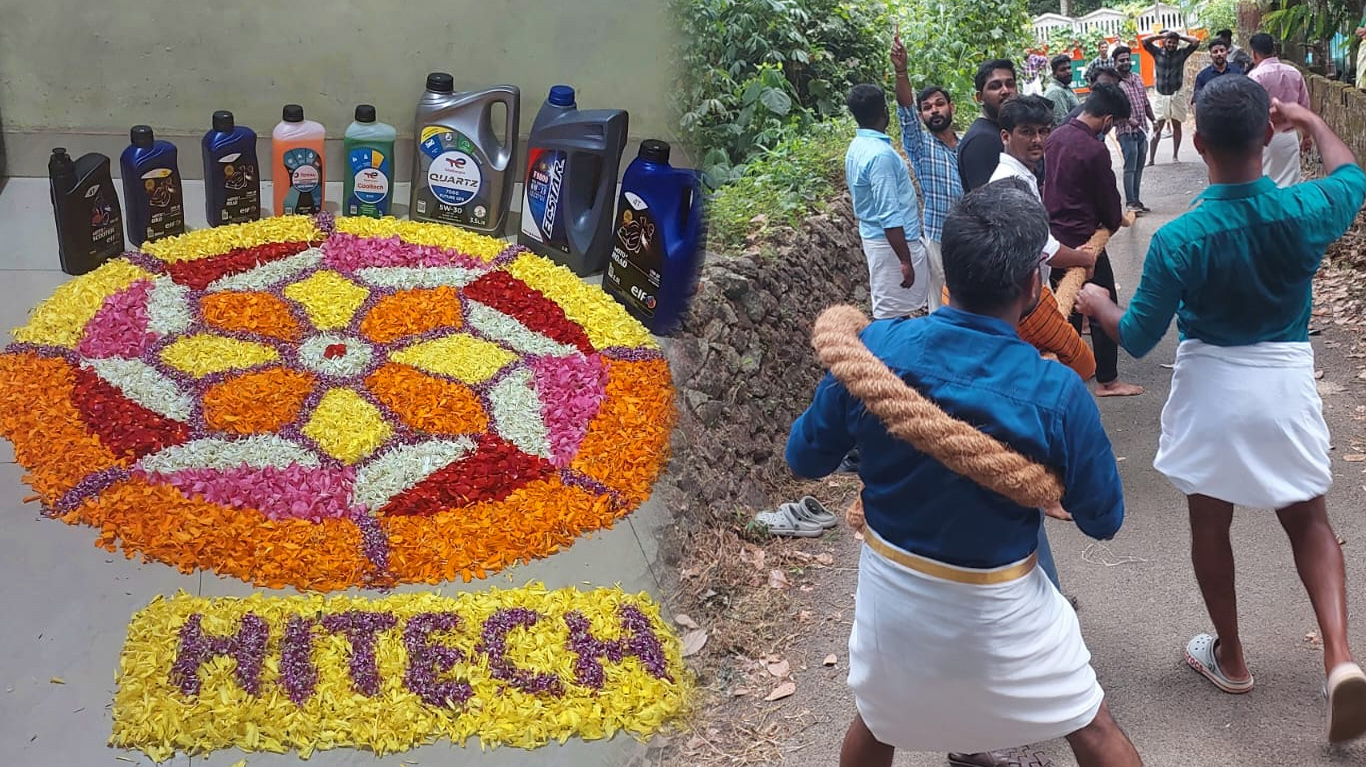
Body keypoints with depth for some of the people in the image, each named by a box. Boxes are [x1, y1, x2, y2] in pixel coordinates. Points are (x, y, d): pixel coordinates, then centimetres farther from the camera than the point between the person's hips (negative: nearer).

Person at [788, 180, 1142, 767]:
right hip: (996, 608, -2)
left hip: (888, 586, 3)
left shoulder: (874, 347, -18)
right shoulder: (1055, 394, -24)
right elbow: (1102, 520, -9)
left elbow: (805, 458, -5)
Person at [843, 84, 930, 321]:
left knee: (886, 311, 17)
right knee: (896, 317, -3)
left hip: (874, 236, 10)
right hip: (892, 242, -10)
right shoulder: (880, 154, -23)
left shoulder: (857, 147, 7)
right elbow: (889, 215, -25)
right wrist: (905, 260, -23)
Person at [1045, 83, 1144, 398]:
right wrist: (1113, 222, 13)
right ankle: (1107, 380, 8)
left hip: (1054, 235, 8)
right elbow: (1108, 198, -10)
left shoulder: (1055, 137, 3)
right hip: (1082, 239, -8)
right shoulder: (1095, 151, -20)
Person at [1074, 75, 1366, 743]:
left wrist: (1096, 303, 9)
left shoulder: (1179, 239, -21)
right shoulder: (1303, 212, -14)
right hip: (1286, 381, 2)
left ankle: (1229, 658, 30)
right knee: (1308, 519, 17)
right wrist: (1310, 121, 27)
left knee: (1209, 523, 16)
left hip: (1210, 386, -2)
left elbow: (1136, 338, -10)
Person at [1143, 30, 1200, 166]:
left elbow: (1196, 42, -2)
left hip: (1176, 96, 1)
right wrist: (1161, 36, -1)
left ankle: (1175, 156, 15)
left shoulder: (1181, 53, 3)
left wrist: (1180, 36, 2)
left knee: (1177, 126, 7)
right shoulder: (1157, 52, 3)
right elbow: (1144, 42, -5)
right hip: (1161, 97, -1)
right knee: (1157, 128, -4)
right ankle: (1151, 159, -4)